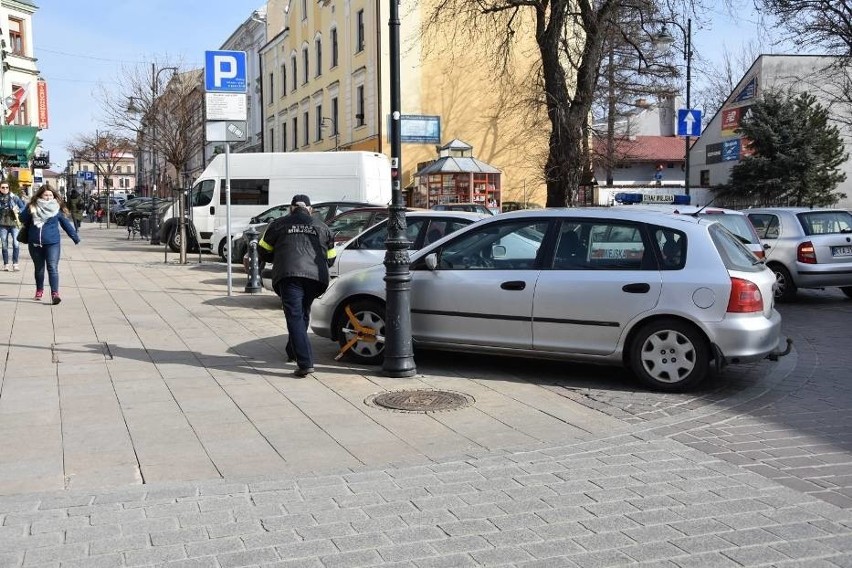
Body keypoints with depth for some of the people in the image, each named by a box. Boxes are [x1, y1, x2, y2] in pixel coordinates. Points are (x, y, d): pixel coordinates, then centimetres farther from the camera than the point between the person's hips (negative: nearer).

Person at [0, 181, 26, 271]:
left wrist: (18, 211, -12)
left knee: (16, 244, -12)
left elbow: (23, 207, 5)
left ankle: (15, 263, -2)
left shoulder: (14, 197, 2)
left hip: (14, 224, -1)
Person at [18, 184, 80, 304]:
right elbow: (23, 219, 4)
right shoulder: (32, 207, 3)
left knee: (52, 267, -12)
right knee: (39, 268, 16)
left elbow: (66, 223, 5)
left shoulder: (57, 208, 0)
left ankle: (55, 293, -16)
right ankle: (39, 290, 33)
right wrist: (30, 211, -16)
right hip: (34, 243, 3)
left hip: (52, 243, -2)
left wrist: (75, 237, 7)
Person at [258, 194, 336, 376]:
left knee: (294, 317, -8)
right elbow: (330, 257, 23)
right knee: (303, 314, 22)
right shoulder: (321, 226, 21)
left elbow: (263, 251, 16)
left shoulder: (279, 224, 14)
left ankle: (305, 363, -19)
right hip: (315, 276, 4)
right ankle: (293, 352, 34)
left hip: (289, 275, -3)